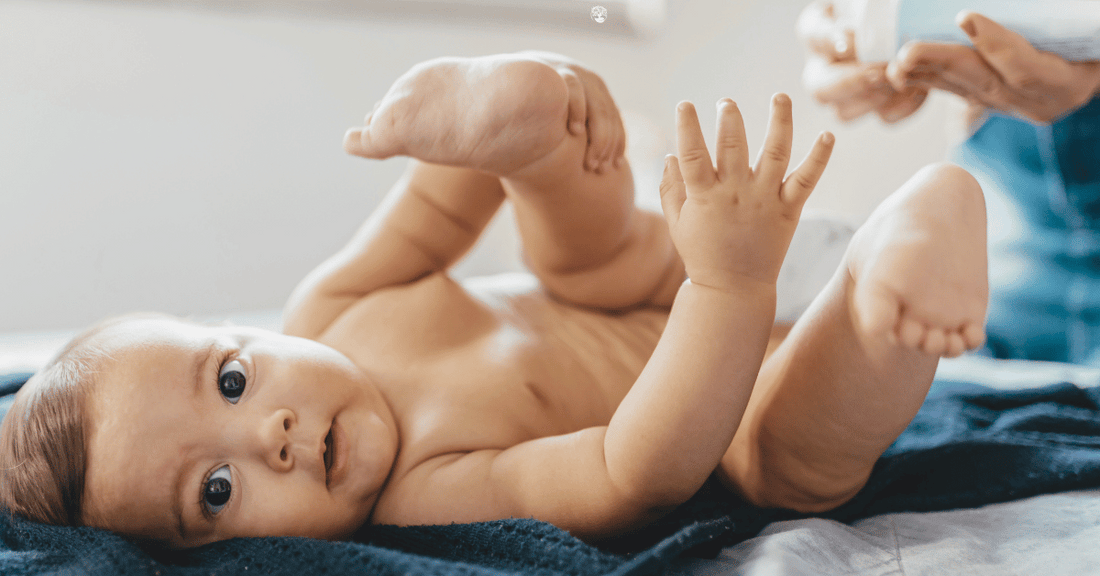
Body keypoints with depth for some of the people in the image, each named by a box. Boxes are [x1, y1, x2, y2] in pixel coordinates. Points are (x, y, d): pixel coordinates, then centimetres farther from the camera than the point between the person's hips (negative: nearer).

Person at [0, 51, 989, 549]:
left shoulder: (327, 315, -16)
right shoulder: (425, 501, -36)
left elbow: (445, 209, -5)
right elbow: (635, 473, -46)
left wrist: (502, 102, -27)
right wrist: (733, 282, -58)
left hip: (657, 291, 7)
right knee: (786, 459, -40)